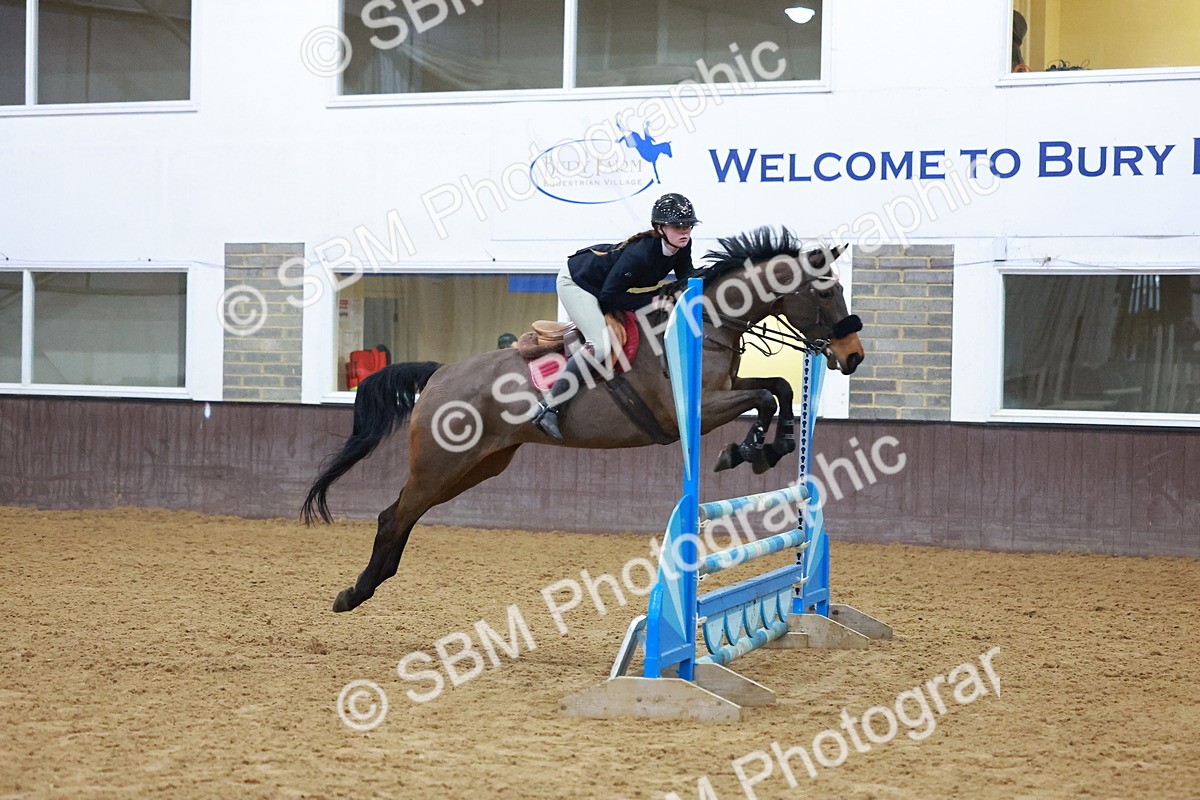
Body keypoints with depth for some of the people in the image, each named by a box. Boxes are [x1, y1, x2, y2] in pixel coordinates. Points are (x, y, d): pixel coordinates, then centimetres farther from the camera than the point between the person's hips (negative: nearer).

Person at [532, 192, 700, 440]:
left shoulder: (683, 247, -14)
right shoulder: (640, 253, -37)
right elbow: (609, 295, -30)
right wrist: (651, 301, -29)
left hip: (605, 282, 9)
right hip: (576, 281, -9)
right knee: (601, 345, -24)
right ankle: (549, 408, -21)